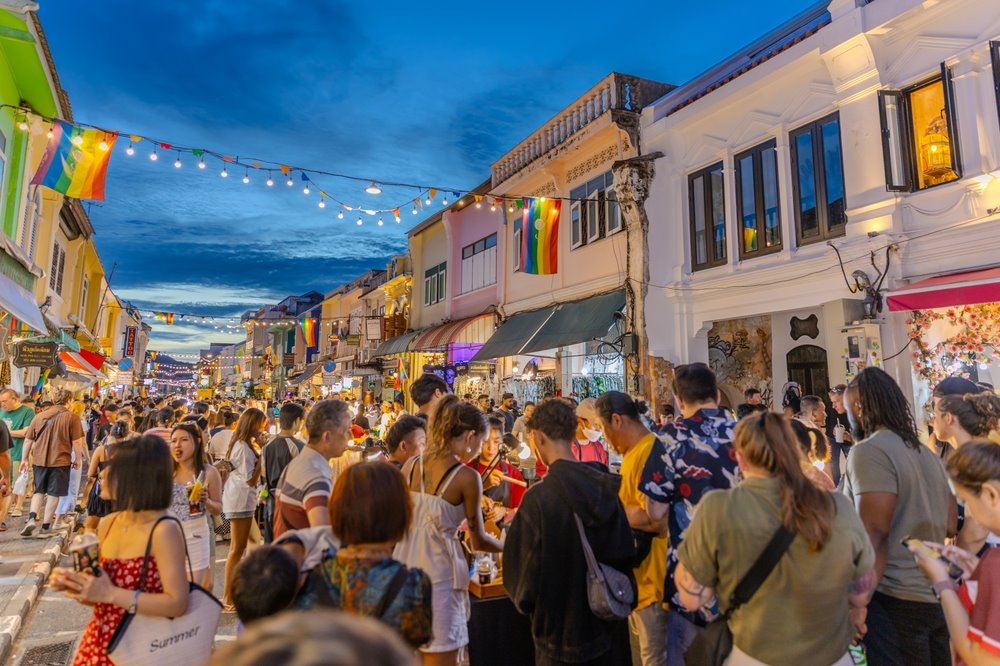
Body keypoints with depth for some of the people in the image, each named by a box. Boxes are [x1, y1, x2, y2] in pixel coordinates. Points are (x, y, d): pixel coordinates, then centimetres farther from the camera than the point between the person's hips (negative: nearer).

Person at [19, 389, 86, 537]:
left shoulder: (40, 416, 7)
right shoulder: (72, 417, -7)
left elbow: (28, 440, 11)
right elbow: (77, 442, -9)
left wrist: (25, 459, 20)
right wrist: (78, 459, 3)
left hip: (39, 460, 4)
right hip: (60, 461, -4)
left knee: (39, 491, 18)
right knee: (53, 493, 7)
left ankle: (32, 518, -2)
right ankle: (46, 525, 13)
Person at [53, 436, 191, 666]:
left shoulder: (164, 530, -23)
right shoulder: (107, 524, 0)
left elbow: (177, 603, -25)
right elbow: (98, 597, 12)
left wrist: (110, 593, -25)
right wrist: (71, 584, -7)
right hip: (98, 644, 7)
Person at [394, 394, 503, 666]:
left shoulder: (410, 465, 3)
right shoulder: (467, 477, -12)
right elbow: (478, 541, -3)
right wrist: (509, 546, 14)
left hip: (404, 566, 7)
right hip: (437, 574, -6)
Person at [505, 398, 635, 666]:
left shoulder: (538, 498, -24)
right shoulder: (606, 487, -9)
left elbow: (524, 571, -17)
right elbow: (627, 551, 2)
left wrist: (525, 602, 5)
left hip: (562, 629, -5)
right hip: (609, 624, 5)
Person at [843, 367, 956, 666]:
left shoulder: (869, 451, -17)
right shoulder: (926, 453, 11)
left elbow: (875, 535, -22)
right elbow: (950, 526, 15)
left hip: (898, 601, -9)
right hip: (939, 596, 9)